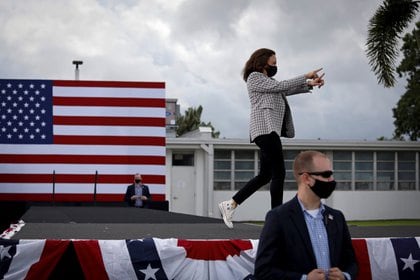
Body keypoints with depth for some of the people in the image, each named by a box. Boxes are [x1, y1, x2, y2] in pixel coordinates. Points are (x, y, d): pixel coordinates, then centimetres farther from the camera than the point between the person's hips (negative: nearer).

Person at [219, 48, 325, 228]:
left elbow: (287, 90, 19)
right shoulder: (254, 77, -1)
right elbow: (279, 86, -10)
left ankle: (230, 205, 11)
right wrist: (306, 76, -8)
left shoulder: (267, 81, 28)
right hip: (265, 128, -10)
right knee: (278, 173, -14)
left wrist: (310, 84, 5)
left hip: (271, 130, 10)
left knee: (265, 175, 9)